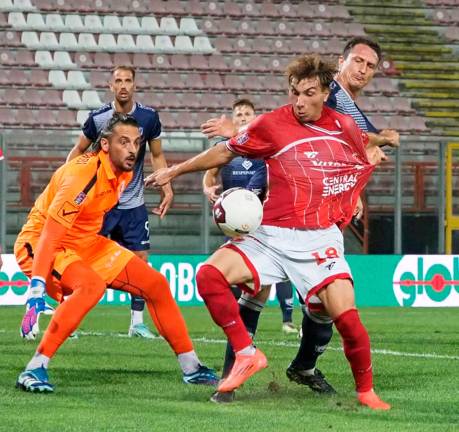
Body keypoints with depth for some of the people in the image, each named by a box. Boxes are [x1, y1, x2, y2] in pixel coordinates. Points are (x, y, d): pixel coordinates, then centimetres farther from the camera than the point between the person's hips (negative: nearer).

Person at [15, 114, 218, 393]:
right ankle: (35, 369, -33)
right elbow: (49, 235, -36)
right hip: (39, 244, -9)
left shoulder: (124, 175, -3)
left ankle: (190, 367, 18)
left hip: (87, 244, 9)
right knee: (92, 285, -37)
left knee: (156, 285, 5)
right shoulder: (84, 175, -30)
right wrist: (37, 288, -43)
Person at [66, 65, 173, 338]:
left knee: (141, 259, -2)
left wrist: (167, 189, -2)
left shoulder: (148, 117, -3)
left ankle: (137, 322, 8)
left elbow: (157, 155, 9)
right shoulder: (98, 118, -8)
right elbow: (79, 151, 5)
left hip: (134, 205, 2)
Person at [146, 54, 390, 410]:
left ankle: (366, 391, 6)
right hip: (271, 236, 1)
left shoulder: (344, 126, 5)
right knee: (209, 274, -21)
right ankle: (247, 354, -10)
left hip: (320, 239, 0)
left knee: (346, 316, -17)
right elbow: (225, 152, 12)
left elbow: (367, 151, 32)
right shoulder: (272, 125, -2)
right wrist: (174, 171, 16)